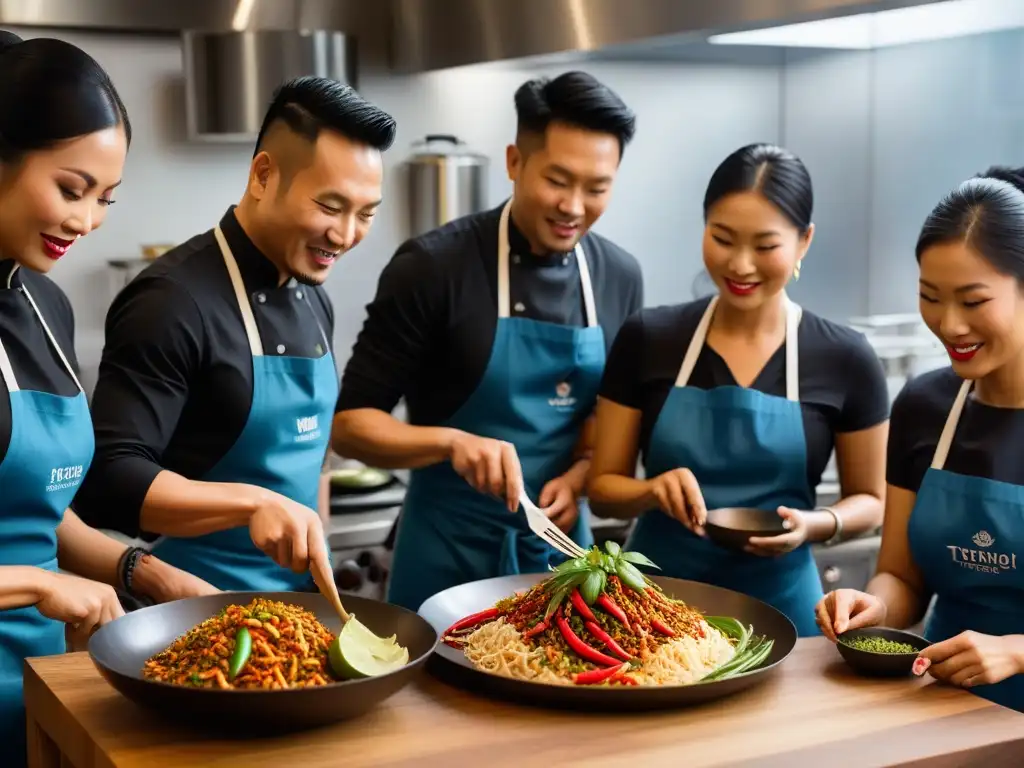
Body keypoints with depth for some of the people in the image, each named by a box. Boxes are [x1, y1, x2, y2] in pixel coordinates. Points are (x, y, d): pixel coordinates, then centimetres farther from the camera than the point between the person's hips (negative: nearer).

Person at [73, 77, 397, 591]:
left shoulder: (312, 298, 6)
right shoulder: (174, 302, -18)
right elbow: (105, 479, -23)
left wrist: (316, 560, 11)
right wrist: (253, 503, -32)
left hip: (297, 595, 7)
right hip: (197, 606, -7)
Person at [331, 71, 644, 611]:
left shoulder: (620, 278, 0)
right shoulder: (432, 267, -14)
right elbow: (350, 423, -12)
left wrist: (578, 477, -8)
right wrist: (451, 442, -29)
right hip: (450, 553, -4)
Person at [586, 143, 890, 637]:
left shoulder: (845, 361, -6)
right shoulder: (647, 339, -5)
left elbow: (870, 501, 4)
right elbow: (602, 489, 0)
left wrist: (815, 524, -16)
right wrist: (653, 491, -20)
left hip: (778, 606, 0)